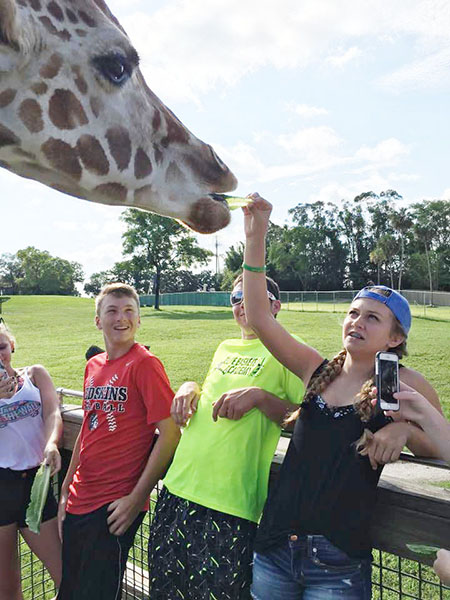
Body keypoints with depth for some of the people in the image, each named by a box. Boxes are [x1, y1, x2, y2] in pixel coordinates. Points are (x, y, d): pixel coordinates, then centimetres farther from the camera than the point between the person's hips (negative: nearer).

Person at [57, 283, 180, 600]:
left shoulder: (145, 364, -14)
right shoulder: (93, 366, 7)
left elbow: (170, 433, -18)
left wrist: (136, 499, -16)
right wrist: (66, 489, 15)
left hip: (115, 507, -7)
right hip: (79, 501, 7)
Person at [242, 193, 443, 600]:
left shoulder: (403, 384, -5)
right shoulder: (318, 370, 3)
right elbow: (259, 317, -4)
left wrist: (404, 429, -17)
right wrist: (255, 237, -10)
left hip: (339, 564, -3)